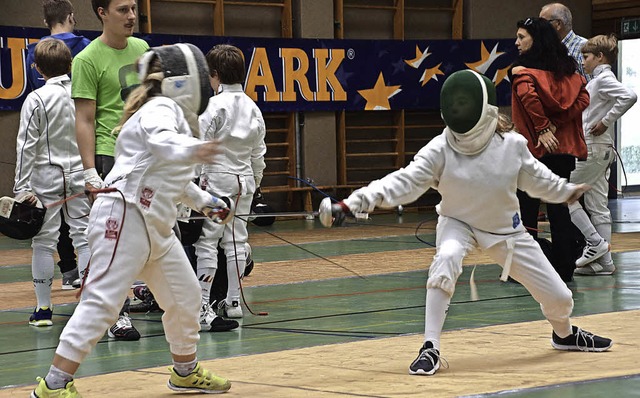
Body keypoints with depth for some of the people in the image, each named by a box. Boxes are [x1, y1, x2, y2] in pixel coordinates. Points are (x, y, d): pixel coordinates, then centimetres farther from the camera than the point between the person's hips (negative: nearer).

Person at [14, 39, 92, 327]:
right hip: (80, 174, 3)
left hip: (46, 176, -3)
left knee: (43, 241, 5)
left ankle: (43, 309, 8)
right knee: (85, 237, 6)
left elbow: (27, 146, -10)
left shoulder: (36, 99, -9)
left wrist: (22, 187, -6)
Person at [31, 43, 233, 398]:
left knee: (185, 298, 17)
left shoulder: (173, 115, 20)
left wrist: (204, 201, 36)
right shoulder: (161, 109, -9)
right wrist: (193, 149, -54)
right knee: (102, 302, -15)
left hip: (156, 225, 10)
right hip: (126, 217, -10)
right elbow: (162, 141, -35)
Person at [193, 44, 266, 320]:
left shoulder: (213, 105, -13)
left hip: (215, 178, -6)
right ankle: (233, 302, 14)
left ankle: (202, 303, -5)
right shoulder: (251, 107, 6)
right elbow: (258, 151, 12)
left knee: (207, 241, -3)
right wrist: (256, 179, 23)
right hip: (243, 179, 6)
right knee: (236, 240, 10)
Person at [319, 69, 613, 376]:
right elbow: (402, 183, -32)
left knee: (558, 296, 5)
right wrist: (351, 204, -43)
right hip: (458, 224, -2)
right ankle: (430, 349, -31)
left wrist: (565, 191, 17)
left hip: (505, 229, 2)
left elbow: (534, 177, 2)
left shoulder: (512, 145, -19)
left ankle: (565, 334, 43)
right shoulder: (440, 150, -24)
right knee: (445, 259, -38)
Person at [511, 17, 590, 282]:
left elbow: (528, 96, -27)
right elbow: (583, 98, -2)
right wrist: (557, 122, -6)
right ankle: (563, 267, 10)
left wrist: (542, 128, -18)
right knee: (558, 207, 10)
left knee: (526, 207, 3)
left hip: (535, 148, -5)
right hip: (564, 146, 5)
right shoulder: (566, 68, 10)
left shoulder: (523, 69, -7)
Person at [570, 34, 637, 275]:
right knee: (598, 206, 8)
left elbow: (629, 97, -28)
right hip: (600, 150, 9)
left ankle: (595, 242, -5)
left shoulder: (603, 79, -12)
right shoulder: (598, 81, 16)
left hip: (593, 149, -9)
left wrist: (606, 122, -23)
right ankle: (603, 261, 9)